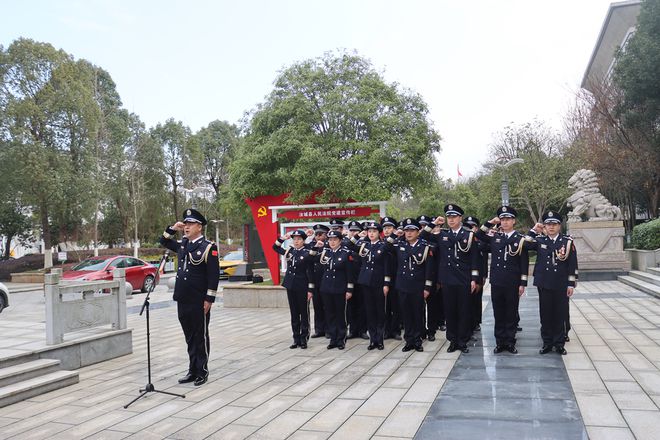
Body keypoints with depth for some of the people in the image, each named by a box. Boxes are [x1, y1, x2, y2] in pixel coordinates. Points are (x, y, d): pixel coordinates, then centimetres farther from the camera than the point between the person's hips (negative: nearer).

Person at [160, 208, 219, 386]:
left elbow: (214, 275, -13)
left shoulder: (208, 247, -10)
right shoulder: (182, 245, 10)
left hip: (199, 301, -7)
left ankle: (202, 372, 14)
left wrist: (209, 299, -16)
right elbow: (164, 241, 26)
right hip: (183, 300, 7)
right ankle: (192, 370, 23)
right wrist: (172, 229, 7)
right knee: (189, 337, 14)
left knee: (200, 337, 4)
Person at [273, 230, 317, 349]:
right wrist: (283, 238, 4)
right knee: (294, 313, 10)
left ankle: (304, 339, 11)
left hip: (302, 286, -5)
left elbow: (310, 272, -8)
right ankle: (296, 339, 17)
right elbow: (275, 247, 19)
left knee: (304, 313, 4)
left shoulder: (307, 253, -7)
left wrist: (310, 289, -11)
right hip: (290, 285, 5)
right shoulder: (289, 251, 7)